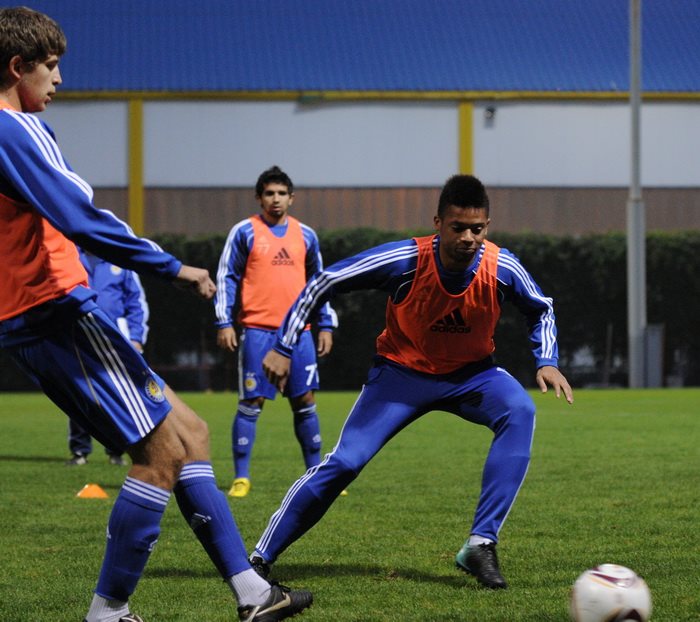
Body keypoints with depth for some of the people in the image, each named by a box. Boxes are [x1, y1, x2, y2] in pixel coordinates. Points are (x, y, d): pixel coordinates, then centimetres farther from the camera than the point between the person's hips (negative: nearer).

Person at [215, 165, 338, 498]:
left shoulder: (305, 235, 12)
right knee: (251, 403, -3)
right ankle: (241, 478, 2)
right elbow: (227, 278, 2)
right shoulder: (244, 232, 1)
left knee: (305, 402, 4)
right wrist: (224, 322, -6)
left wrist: (326, 325, 13)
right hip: (258, 330, -3)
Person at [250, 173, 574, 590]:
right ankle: (261, 559, 2)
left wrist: (547, 362, -12)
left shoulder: (502, 268, -21)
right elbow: (323, 283, -14)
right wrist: (283, 348, -13)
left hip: (471, 374, 2)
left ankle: (481, 545, -29)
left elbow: (541, 309, 3)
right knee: (344, 462, -14)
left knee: (520, 411, -29)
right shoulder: (404, 260, -27)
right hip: (402, 371, -2)